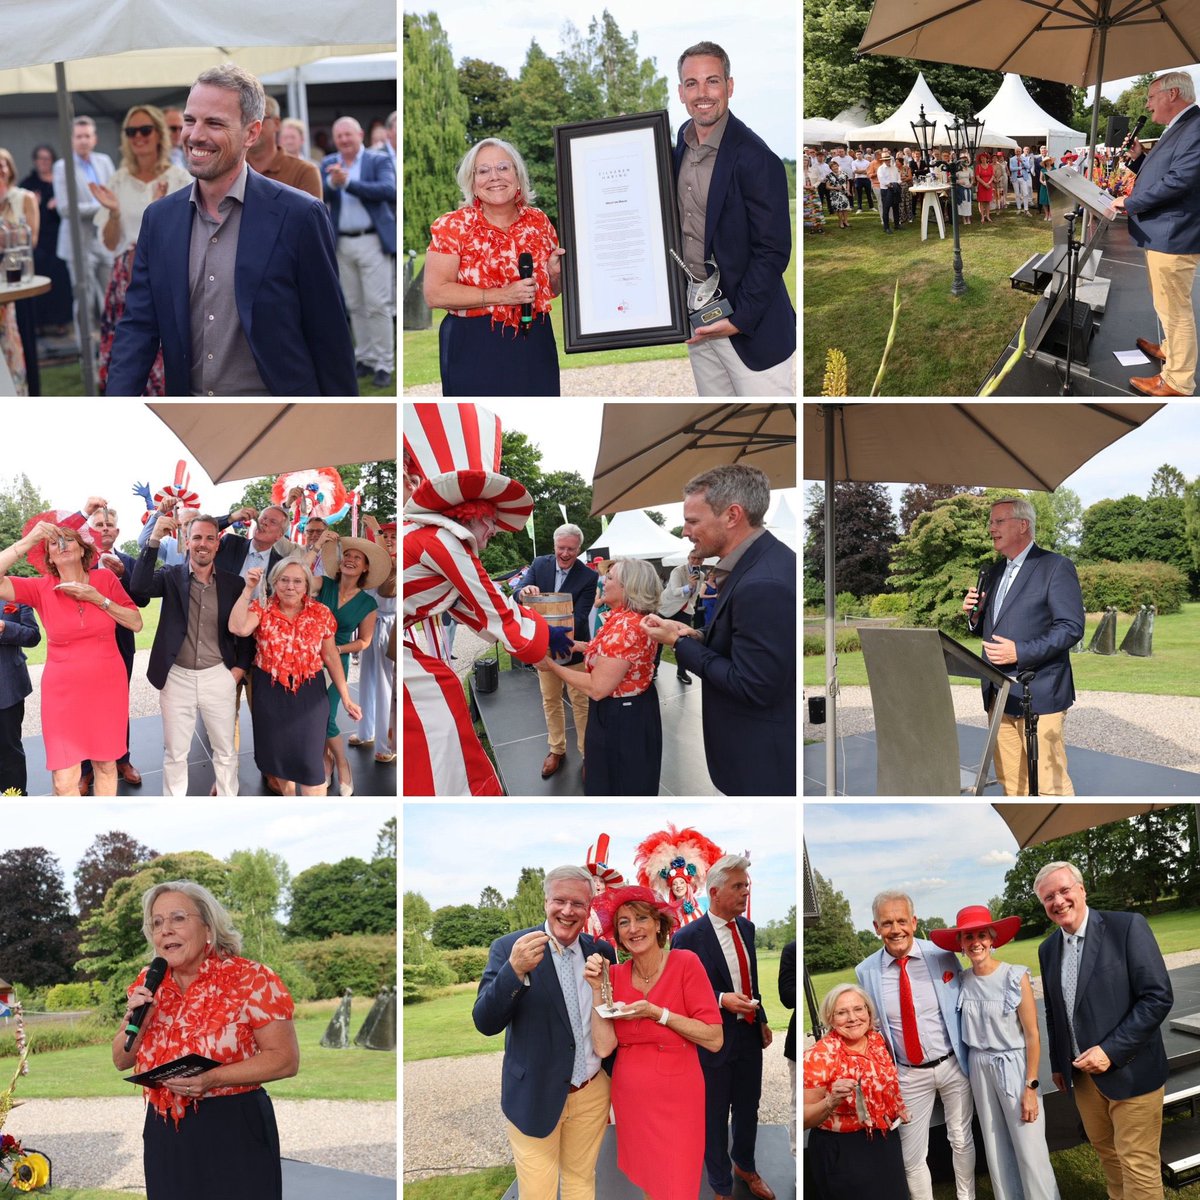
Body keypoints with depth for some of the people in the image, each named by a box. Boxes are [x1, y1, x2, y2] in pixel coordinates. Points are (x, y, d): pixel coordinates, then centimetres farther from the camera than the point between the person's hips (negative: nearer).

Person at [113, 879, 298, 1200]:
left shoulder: (250, 980, -11)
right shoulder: (147, 985, 7)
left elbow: (286, 1059, -12)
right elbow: (121, 1060, 13)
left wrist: (213, 1078, -23)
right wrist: (139, 1020, -8)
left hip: (234, 1132, -5)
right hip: (165, 1136, 5)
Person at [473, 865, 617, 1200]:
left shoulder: (602, 951, 0)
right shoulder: (508, 948, -12)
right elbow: (485, 1023, -19)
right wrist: (515, 970, -35)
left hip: (593, 1093, 3)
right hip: (535, 1096, -3)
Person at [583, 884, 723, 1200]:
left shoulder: (685, 963, -9)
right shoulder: (616, 975, 2)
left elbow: (715, 1040, -13)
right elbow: (604, 1047, -6)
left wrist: (657, 1013, -19)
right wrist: (597, 989, -11)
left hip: (675, 1101, -4)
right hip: (629, 1101, 4)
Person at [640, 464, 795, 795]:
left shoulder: (763, 584, -28)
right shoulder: (760, 558, 4)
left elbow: (753, 688, -26)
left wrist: (680, 643, -16)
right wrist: (699, 637, -2)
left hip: (763, 759, -10)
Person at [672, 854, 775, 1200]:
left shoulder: (746, 928, 3)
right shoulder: (688, 937, -18)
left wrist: (762, 1020, 13)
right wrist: (722, 1000, -25)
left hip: (749, 1034, 6)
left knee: (748, 1108, 20)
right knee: (715, 1115, 9)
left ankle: (744, 1165, 45)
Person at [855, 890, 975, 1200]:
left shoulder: (942, 956, -10)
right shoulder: (866, 971, -9)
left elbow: (962, 1005, 2)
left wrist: (969, 1054, 1)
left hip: (952, 1064, 0)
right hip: (908, 1074, 0)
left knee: (961, 1140, 16)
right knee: (912, 1157, 6)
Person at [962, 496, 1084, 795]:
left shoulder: (1056, 567, -6)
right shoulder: (995, 573, 19)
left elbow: (1071, 628, -13)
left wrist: (1020, 652, -21)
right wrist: (975, 614, 3)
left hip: (1038, 695, -7)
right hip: (999, 695, 7)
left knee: (1049, 783, -7)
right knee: (1010, 780, 9)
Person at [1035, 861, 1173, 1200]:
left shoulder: (1127, 927, -11)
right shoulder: (1048, 949, 8)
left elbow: (1159, 997, -15)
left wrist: (1111, 1051, -19)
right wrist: (1057, 1064, 18)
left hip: (1130, 1071, -5)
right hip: (1081, 1073, 5)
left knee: (1137, 1163, -2)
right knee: (1106, 1151, 13)